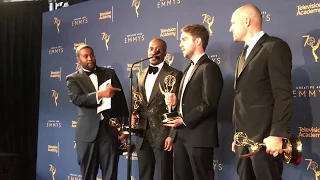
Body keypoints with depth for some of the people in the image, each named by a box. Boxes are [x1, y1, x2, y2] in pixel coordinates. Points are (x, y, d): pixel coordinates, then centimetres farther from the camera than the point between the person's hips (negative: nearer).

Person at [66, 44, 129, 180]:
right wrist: (99, 94, -27)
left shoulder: (109, 73, 12)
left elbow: (121, 100, 9)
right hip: (87, 132, -1)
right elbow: (77, 99, -13)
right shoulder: (73, 78, 6)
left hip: (110, 129, 1)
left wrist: (124, 127, 1)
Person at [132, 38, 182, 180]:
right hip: (143, 135, 6)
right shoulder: (141, 75, 15)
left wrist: (172, 135, -13)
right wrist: (134, 113, 0)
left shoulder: (174, 74, -4)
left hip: (163, 134, -5)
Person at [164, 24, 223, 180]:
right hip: (181, 135, 9)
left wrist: (184, 120, -14)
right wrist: (175, 101, 2)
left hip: (199, 136, -9)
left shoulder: (209, 68, -9)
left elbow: (208, 104, -17)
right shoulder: (189, 69, 21)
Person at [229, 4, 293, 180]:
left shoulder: (275, 46, -7)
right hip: (244, 138, 8)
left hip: (264, 136, -8)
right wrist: (238, 135, 15)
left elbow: (283, 94, -15)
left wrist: (277, 134, -20)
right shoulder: (244, 54, 20)